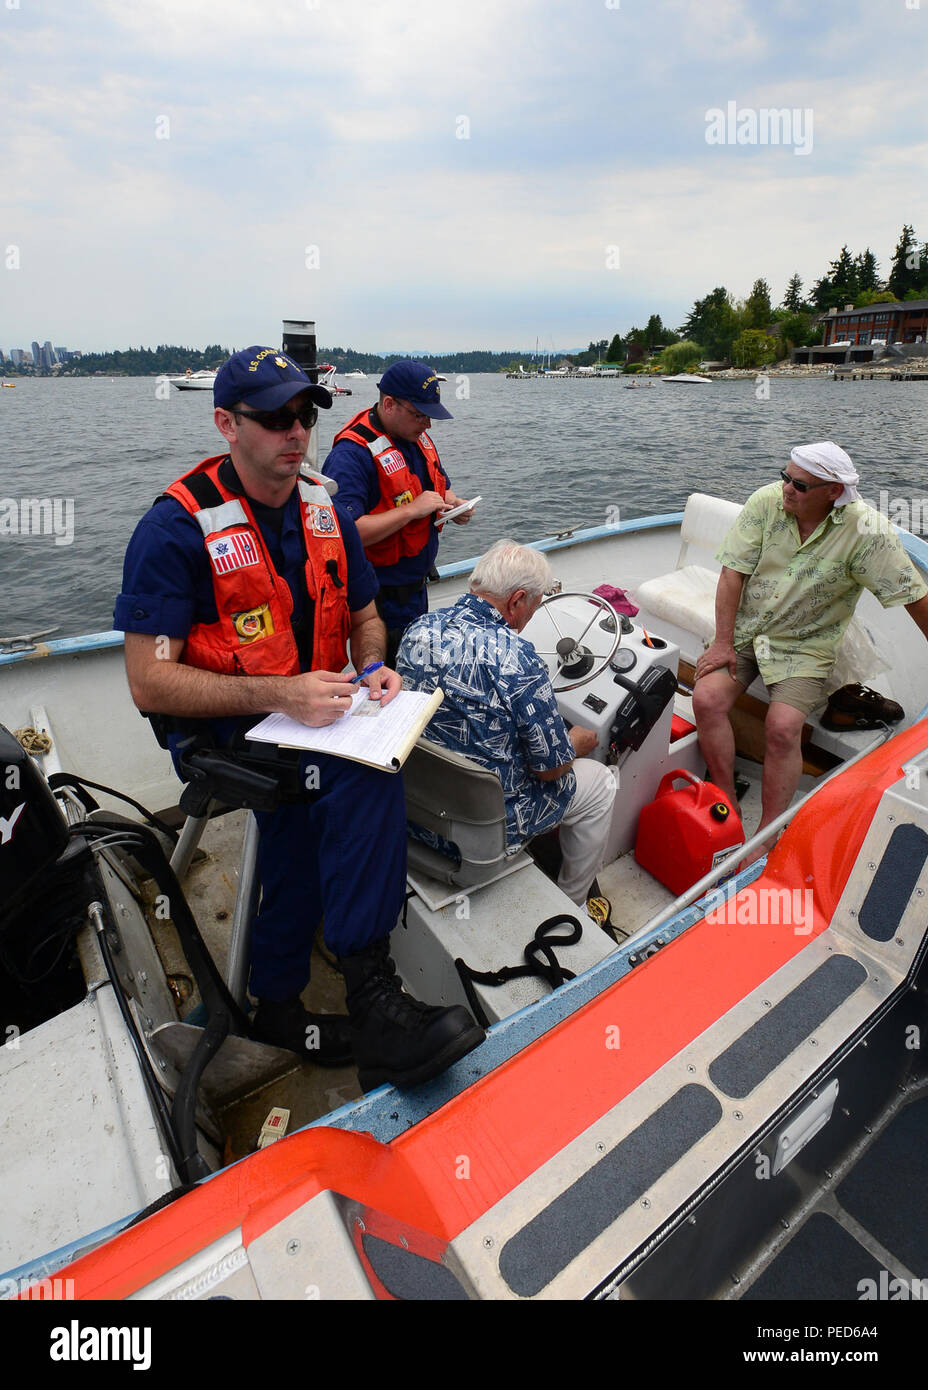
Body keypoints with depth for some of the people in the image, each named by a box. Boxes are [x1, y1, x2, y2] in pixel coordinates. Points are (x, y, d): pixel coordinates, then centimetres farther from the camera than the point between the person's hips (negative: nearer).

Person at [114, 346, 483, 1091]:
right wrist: (279, 695, -28)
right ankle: (370, 995, -21)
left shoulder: (326, 512, 5)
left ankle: (281, 1005, -2)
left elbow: (364, 616, 17)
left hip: (317, 712, 5)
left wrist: (374, 670, -7)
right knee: (363, 774, -29)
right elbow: (149, 682, -18)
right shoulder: (177, 527, -13)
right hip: (224, 732, -5)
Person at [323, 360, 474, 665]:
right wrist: (412, 510, -28)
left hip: (417, 588, 9)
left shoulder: (418, 438, 7)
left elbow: (441, 488, 23)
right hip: (382, 600, -9)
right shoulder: (351, 455, -22)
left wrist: (454, 504, -2)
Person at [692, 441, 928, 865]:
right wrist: (723, 643, -13)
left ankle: (766, 839, -10)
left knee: (782, 727, -25)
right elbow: (733, 572, -8)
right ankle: (728, 806, -5)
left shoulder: (866, 531, -15)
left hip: (805, 645, -2)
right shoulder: (765, 502, -9)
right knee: (707, 698, -21)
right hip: (744, 626, 3)